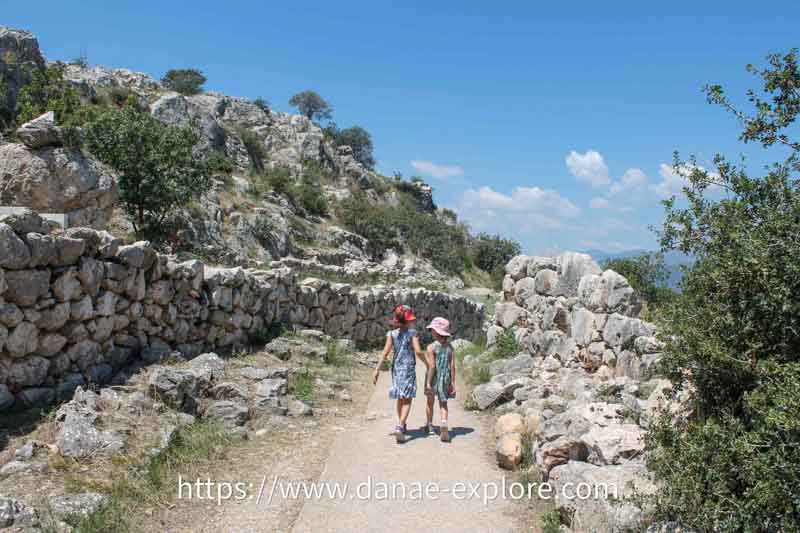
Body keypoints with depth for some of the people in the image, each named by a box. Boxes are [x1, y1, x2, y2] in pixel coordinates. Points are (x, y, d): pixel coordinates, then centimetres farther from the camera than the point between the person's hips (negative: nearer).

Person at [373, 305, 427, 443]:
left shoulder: (392, 334, 2)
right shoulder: (412, 333, -7)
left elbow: (386, 352, -5)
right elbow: (418, 351, -15)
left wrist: (377, 370, -3)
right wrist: (427, 363, 1)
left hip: (396, 368, 4)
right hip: (409, 369, -4)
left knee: (400, 398, 19)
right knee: (407, 400, -3)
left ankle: (402, 425, 34)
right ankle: (399, 426, -21)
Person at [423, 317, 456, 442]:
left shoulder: (431, 347, -14)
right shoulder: (450, 347, -1)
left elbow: (431, 366, -19)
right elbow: (452, 366, -1)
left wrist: (428, 383, -16)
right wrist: (452, 383, 4)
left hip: (433, 378, -3)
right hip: (445, 379, 3)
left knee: (430, 402, 18)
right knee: (443, 403, 8)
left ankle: (430, 426, 34)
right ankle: (444, 424, -18)